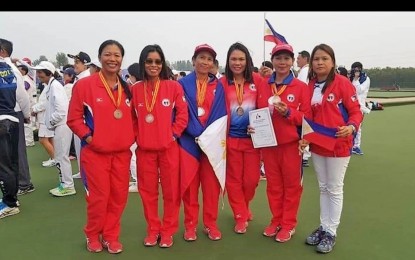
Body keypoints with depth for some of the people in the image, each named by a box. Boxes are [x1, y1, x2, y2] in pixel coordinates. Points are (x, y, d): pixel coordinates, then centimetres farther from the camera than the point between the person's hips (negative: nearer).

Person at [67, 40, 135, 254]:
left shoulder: (127, 89, 9)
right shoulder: (84, 85, -6)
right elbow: (74, 118, -4)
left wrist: (130, 136, 4)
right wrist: (87, 136, -13)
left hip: (122, 152, 4)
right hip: (95, 152, -4)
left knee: (119, 196, 8)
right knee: (98, 197, 2)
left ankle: (111, 236, 28)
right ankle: (93, 235, 28)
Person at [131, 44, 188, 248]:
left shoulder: (174, 86, -2)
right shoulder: (135, 89, 3)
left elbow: (182, 113, -1)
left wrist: (174, 134, -7)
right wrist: (137, 136, 0)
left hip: (169, 147, -2)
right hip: (144, 149, 2)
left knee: (171, 190, 6)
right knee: (148, 190, 11)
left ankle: (168, 230, 22)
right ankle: (153, 230, 27)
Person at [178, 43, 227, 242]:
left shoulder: (218, 86, 9)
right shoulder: (183, 84, 2)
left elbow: (220, 115, 4)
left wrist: (210, 136, -10)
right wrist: (198, 134, -14)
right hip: (189, 141, -1)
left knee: (211, 184, 5)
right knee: (189, 184, 3)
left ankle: (211, 224, 20)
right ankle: (190, 225, 17)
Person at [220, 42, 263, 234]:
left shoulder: (257, 81, -1)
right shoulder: (222, 83, -2)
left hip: (252, 138, 1)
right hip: (230, 139, 0)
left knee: (251, 179, 7)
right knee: (234, 179, 7)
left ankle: (244, 208, 36)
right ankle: (240, 216, 24)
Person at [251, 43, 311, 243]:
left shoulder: (301, 87, -5)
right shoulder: (263, 86, 5)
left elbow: (307, 116, -5)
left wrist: (288, 112, -20)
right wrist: (253, 125, -5)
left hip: (291, 143, -3)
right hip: (268, 143, 3)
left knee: (291, 184, 7)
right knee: (273, 184, 14)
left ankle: (289, 224, 22)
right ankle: (276, 221, 29)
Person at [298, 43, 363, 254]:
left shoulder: (342, 83, -10)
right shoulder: (310, 86, 5)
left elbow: (355, 111, -9)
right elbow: (309, 117, 9)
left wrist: (351, 127, -28)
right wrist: (305, 137, -4)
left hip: (338, 145, -5)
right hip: (317, 145, 5)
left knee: (335, 189, 6)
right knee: (323, 188, 16)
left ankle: (331, 232, 19)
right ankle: (323, 227, 30)